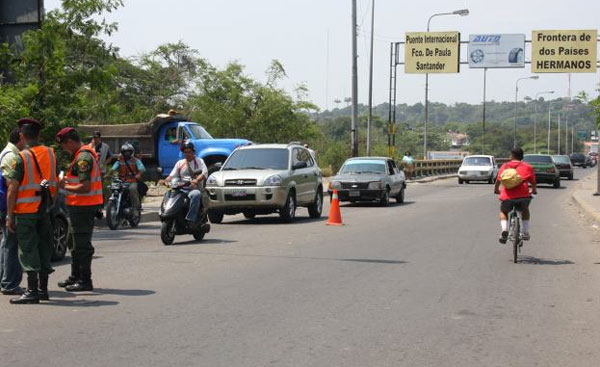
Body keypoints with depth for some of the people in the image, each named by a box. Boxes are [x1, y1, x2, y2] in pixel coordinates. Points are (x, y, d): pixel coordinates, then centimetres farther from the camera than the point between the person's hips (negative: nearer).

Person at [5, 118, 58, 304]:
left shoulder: (21, 158, -13)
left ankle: (32, 291, -4)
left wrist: (9, 216, -12)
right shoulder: (50, 153, 5)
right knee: (44, 247, 13)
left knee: (28, 250, -3)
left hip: (26, 210, -6)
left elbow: (12, 189, -15)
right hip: (44, 208, 6)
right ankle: (43, 288, 20)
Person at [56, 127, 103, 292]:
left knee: (82, 245, -4)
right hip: (81, 205, 11)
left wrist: (65, 187, -13)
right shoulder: (87, 153, 14)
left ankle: (85, 281, 2)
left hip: (83, 206, -11)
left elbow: (85, 187, -25)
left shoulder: (83, 157, -19)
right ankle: (75, 277, 30)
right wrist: (68, 180, 11)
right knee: (77, 243, 20)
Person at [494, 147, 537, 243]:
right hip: (523, 196, 0)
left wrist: (496, 190, 36)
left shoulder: (504, 166, 13)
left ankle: (504, 229, 2)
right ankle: (525, 232, 22)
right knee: (525, 210, 32)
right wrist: (534, 190, 35)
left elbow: (498, 180, 17)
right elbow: (533, 181, 14)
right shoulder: (527, 167, 11)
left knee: (503, 212, 28)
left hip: (507, 196, 0)